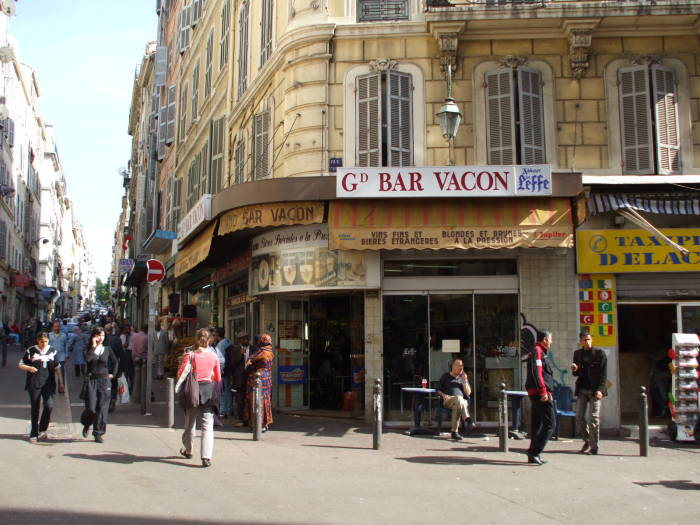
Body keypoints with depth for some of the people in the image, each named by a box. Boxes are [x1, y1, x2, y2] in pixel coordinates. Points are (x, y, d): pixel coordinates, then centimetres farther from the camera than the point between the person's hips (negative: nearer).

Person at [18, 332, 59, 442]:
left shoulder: (53, 351, 7)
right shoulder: (31, 351, 2)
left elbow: (57, 367, 13)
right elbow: (21, 365, 6)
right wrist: (29, 368, -15)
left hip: (48, 383, 1)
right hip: (34, 384, -1)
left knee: (49, 405, -13)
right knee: (35, 408, 3)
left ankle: (42, 429, 9)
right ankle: (34, 434, 15)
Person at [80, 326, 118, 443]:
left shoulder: (107, 350, 8)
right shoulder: (89, 349, 3)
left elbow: (115, 362, 19)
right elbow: (87, 359, -18)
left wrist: (112, 374, 10)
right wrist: (93, 346, -14)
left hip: (104, 381, 1)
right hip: (91, 380, -1)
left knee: (102, 408, -2)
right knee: (91, 407, -7)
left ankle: (99, 433, 6)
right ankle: (86, 424, 25)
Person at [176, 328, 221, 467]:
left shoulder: (190, 355, -7)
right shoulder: (214, 356, -2)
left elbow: (180, 374, -7)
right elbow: (218, 378, 7)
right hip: (208, 391, 0)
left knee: (190, 423, 19)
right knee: (207, 426, -1)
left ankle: (188, 450, 38)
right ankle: (206, 457, -13)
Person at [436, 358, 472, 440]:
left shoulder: (463, 378, 24)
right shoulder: (445, 376, 20)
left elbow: (468, 393, 13)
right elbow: (438, 390, 16)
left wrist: (465, 380, 3)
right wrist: (443, 395, -6)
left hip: (462, 402, 2)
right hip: (448, 401, -2)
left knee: (456, 407, -37)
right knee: (458, 398, -38)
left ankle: (455, 432, -42)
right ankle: (467, 419, -54)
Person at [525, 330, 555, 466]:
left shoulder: (539, 352, 22)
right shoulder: (538, 352, -11)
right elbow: (536, 373, -21)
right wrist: (543, 392, -22)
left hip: (535, 394, 11)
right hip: (541, 394, -11)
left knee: (537, 424, 12)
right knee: (550, 423, -9)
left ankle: (533, 455, 15)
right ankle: (534, 452, -12)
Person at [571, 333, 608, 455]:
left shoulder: (599, 353, -3)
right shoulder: (577, 354, 11)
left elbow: (604, 373, -6)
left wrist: (600, 390, -16)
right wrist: (574, 370, -5)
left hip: (595, 390, -4)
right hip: (582, 390, 5)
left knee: (594, 418, -3)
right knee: (579, 416, 3)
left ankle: (594, 447, 5)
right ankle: (587, 440, 24)